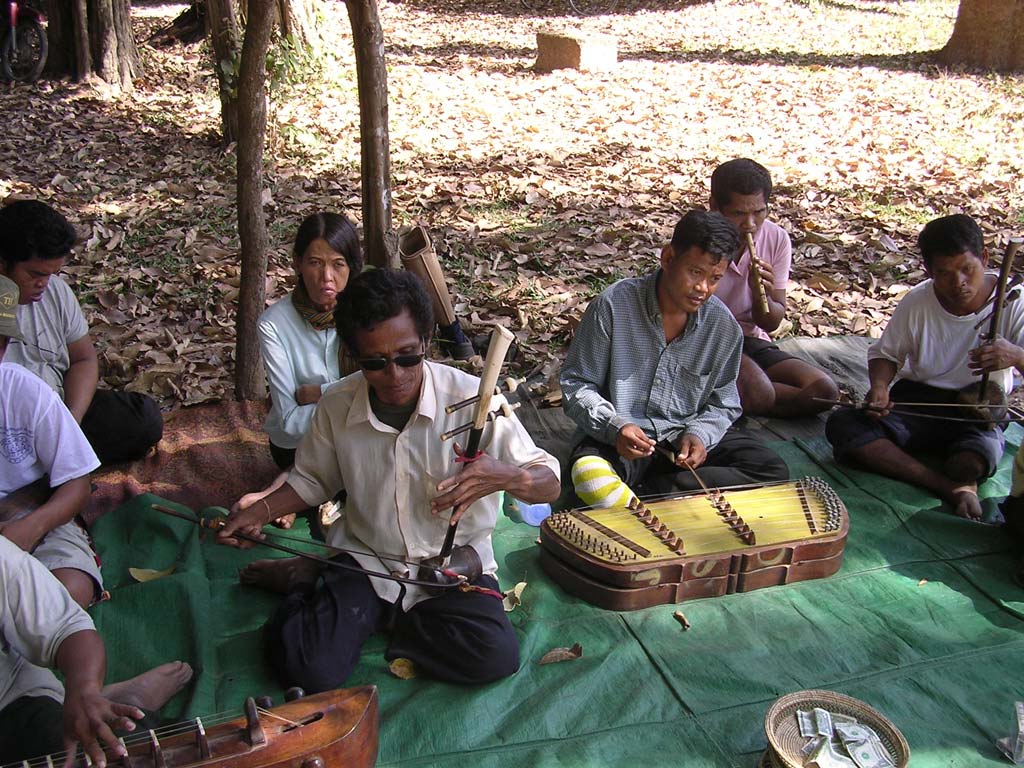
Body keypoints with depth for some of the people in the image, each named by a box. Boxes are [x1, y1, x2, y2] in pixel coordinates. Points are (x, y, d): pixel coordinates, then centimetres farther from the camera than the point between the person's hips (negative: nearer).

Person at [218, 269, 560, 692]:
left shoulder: (472, 398, -18)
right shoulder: (337, 405, -8)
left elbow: (549, 483, -13)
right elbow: (313, 480, 13)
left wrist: (506, 476, -35)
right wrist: (260, 511, -5)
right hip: (366, 560, 0)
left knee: (496, 656, -24)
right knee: (308, 669, -21)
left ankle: (373, 609, 0)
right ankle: (309, 584, 12)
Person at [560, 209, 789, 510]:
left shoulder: (723, 326, -1)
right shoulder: (614, 305, -11)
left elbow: (723, 403, 10)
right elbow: (576, 382, -5)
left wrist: (699, 434, -13)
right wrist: (614, 426, -23)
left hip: (682, 441, 5)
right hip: (615, 440, -4)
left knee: (772, 471, -17)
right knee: (589, 476, -38)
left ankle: (647, 492, -22)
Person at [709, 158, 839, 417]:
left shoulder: (777, 240, -3)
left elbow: (771, 323, 4)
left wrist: (761, 294, -20)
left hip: (751, 340, 6)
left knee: (824, 389, -14)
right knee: (758, 392, -35)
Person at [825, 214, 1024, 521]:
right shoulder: (917, 302, -5)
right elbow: (885, 353, 8)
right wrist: (879, 387, -15)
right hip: (916, 400, 4)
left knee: (979, 457, -43)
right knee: (841, 425, -27)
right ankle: (955, 487, -31)